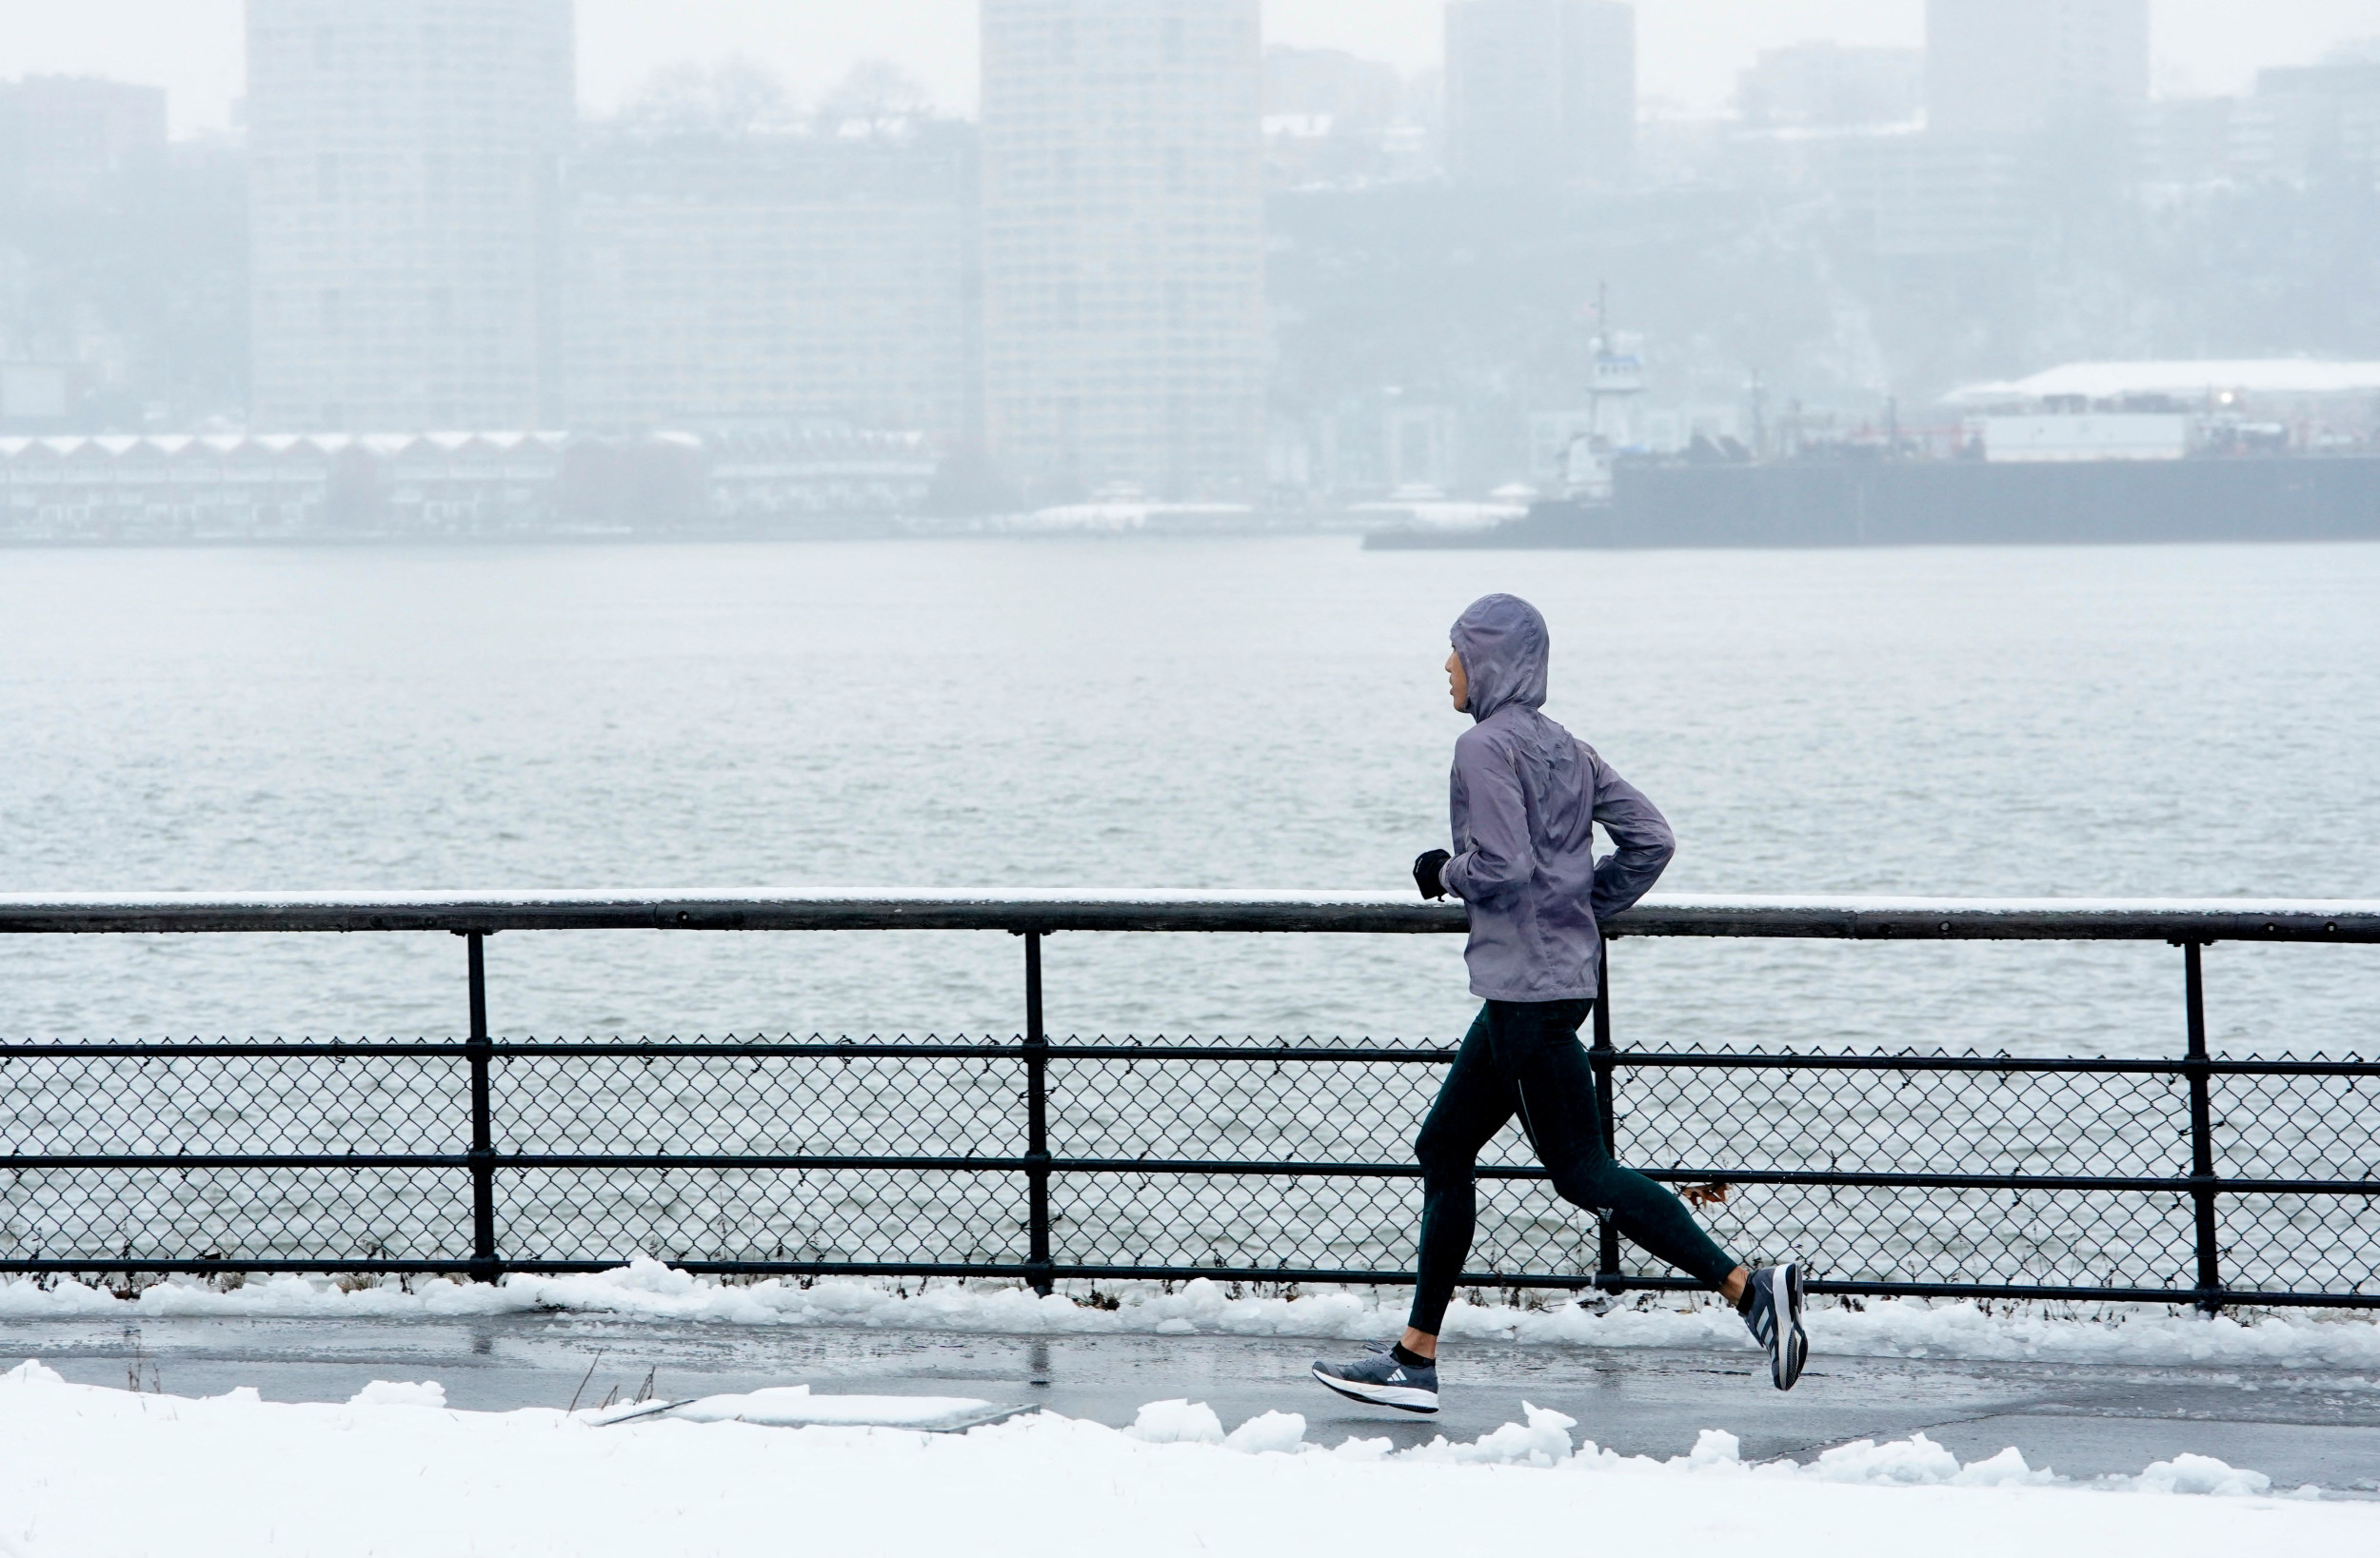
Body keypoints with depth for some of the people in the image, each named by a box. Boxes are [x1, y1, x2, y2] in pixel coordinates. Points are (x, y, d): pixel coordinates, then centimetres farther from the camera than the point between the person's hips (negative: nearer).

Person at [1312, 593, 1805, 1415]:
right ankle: (1415, 1357, 12)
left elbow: (1501, 867, -22)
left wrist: (1444, 872, -3)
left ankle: (1747, 1286, -13)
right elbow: (1649, 840, 10)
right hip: (1566, 973, 10)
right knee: (1443, 1148, 12)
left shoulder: (1485, 746, -12)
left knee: (1582, 1171, -6)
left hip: (1526, 988, -10)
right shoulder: (1564, 748, 13)